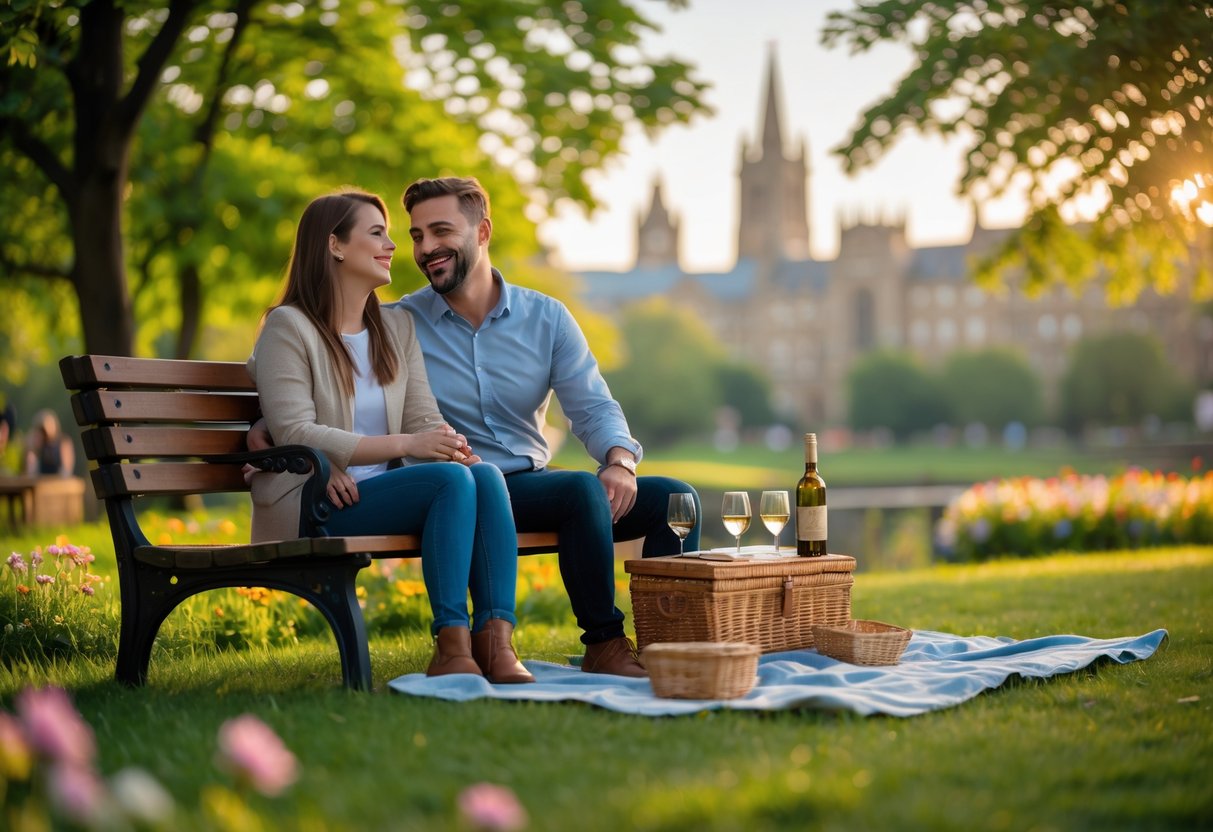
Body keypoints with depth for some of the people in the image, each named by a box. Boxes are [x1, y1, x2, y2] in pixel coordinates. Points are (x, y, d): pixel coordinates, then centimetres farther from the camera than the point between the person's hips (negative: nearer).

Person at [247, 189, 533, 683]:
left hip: (383, 490, 6)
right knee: (452, 480, -30)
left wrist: (449, 444, -17)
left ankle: (496, 642, -33)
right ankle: (451, 646, -31)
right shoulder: (288, 327, -4)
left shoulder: (397, 326, 18)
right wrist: (404, 444, -23)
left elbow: (424, 419, 9)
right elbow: (295, 434, -15)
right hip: (309, 506, -6)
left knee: (485, 474, -24)